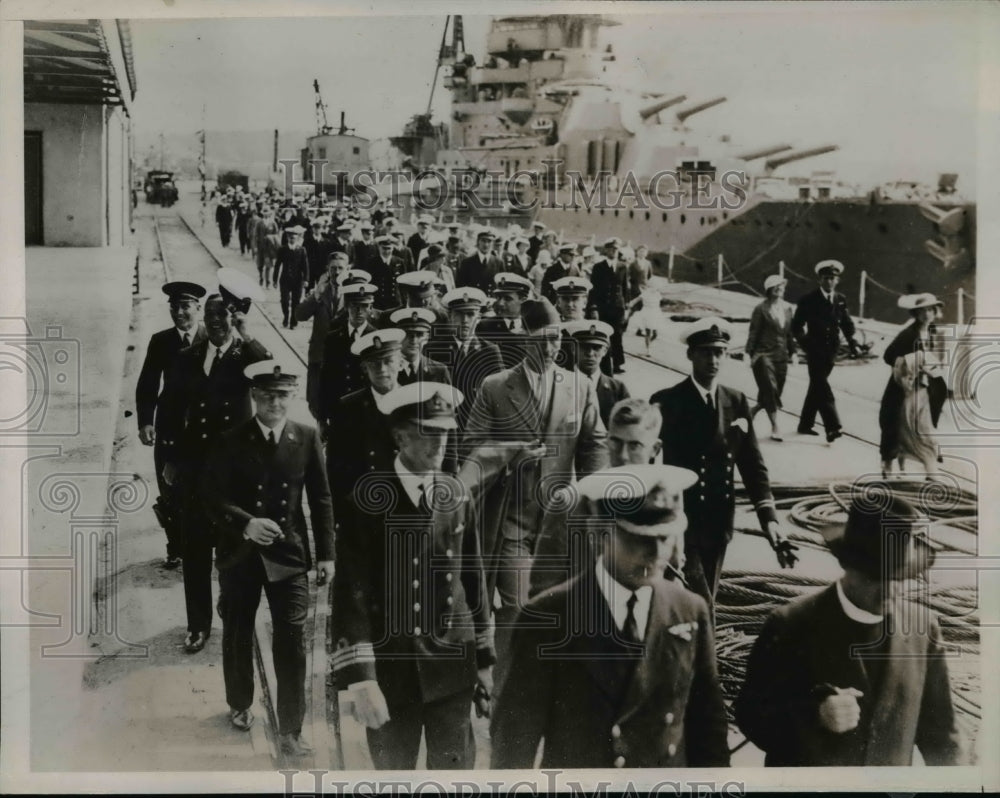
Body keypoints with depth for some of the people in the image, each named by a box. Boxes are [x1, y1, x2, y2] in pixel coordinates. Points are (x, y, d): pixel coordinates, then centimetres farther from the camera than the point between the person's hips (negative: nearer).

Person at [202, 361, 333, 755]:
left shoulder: (307, 437, -1)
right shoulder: (232, 441, -5)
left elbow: (320, 498, 2)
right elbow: (213, 496, -6)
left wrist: (326, 553, 0)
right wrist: (245, 523, -23)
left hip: (288, 553, 0)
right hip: (240, 553, 1)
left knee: (291, 640, -5)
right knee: (237, 634, 16)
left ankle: (290, 730, 5)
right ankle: (240, 705, 41)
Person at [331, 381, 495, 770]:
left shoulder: (459, 500, 3)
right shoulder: (369, 503, -11)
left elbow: (474, 581, 9)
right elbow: (351, 593, -14)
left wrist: (484, 658, 11)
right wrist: (359, 676, -19)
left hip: (453, 669, 3)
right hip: (391, 670, -3)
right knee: (393, 769, 14)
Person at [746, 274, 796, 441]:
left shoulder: (788, 308, 10)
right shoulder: (761, 309, -6)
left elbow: (790, 332, 15)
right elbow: (753, 332, -5)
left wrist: (792, 352, 13)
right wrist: (750, 354, -8)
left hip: (781, 356, 6)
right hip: (764, 354, -6)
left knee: (775, 393, 7)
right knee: (770, 391, -8)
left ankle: (752, 411, 30)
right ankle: (775, 426, -1)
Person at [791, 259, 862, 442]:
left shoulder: (841, 300, 8)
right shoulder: (809, 300, -5)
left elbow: (847, 324, 12)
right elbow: (797, 326, -2)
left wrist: (852, 343, 1)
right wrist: (805, 343, -11)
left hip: (831, 350, 5)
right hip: (815, 350, -5)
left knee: (817, 386, 13)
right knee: (822, 387, -13)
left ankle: (805, 424, 25)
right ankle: (833, 427, -22)